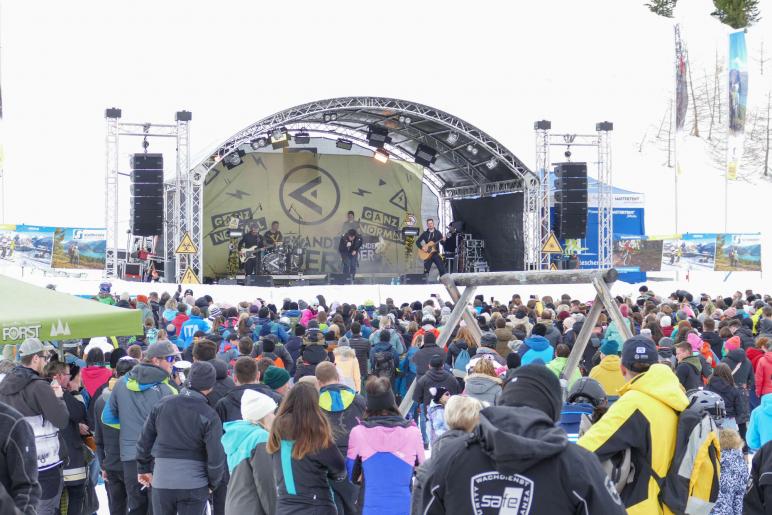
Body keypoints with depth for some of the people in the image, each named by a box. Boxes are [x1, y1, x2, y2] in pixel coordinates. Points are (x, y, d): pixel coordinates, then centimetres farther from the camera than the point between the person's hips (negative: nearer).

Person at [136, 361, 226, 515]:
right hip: (195, 485, -3)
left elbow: (145, 440, 5)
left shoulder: (161, 405, -1)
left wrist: (144, 468, 18)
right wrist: (213, 483, 5)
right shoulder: (209, 416, -11)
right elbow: (216, 456, -11)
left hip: (161, 482, 3)